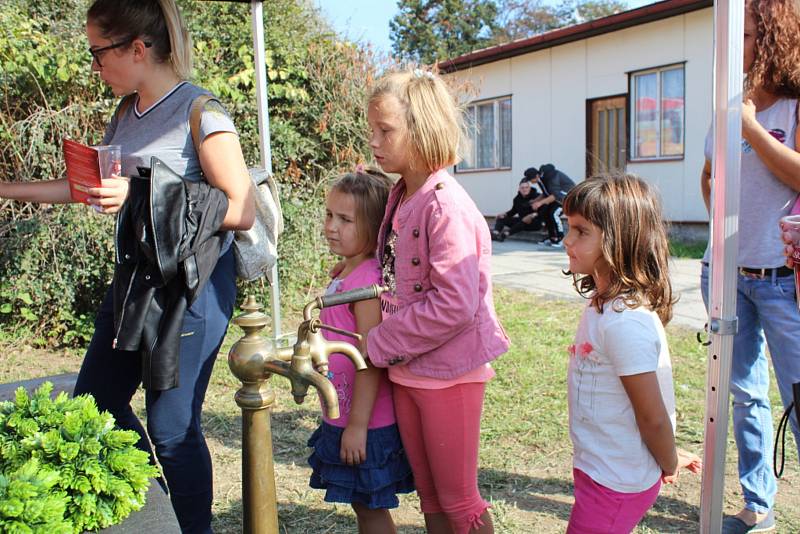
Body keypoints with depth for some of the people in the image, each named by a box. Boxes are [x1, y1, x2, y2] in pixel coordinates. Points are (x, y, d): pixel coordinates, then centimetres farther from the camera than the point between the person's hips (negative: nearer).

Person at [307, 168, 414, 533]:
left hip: (365, 422, -9)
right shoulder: (345, 272, 7)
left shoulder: (367, 279, -22)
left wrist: (357, 424, -21)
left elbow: (370, 359, -24)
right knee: (363, 504, 22)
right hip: (342, 417, 9)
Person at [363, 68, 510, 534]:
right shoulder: (399, 198, 7)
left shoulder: (446, 206, -21)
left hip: (448, 371, -8)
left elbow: (454, 303, -26)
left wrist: (380, 344, -19)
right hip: (406, 367, 8)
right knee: (429, 495, 21)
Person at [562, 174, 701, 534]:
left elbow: (653, 417, -21)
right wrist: (666, 460, 14)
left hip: (615, 482, -8)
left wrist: (669, 465, -4)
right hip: (600, 468, 8)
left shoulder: (626, 322, -29)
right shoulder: (603, 303, 0)